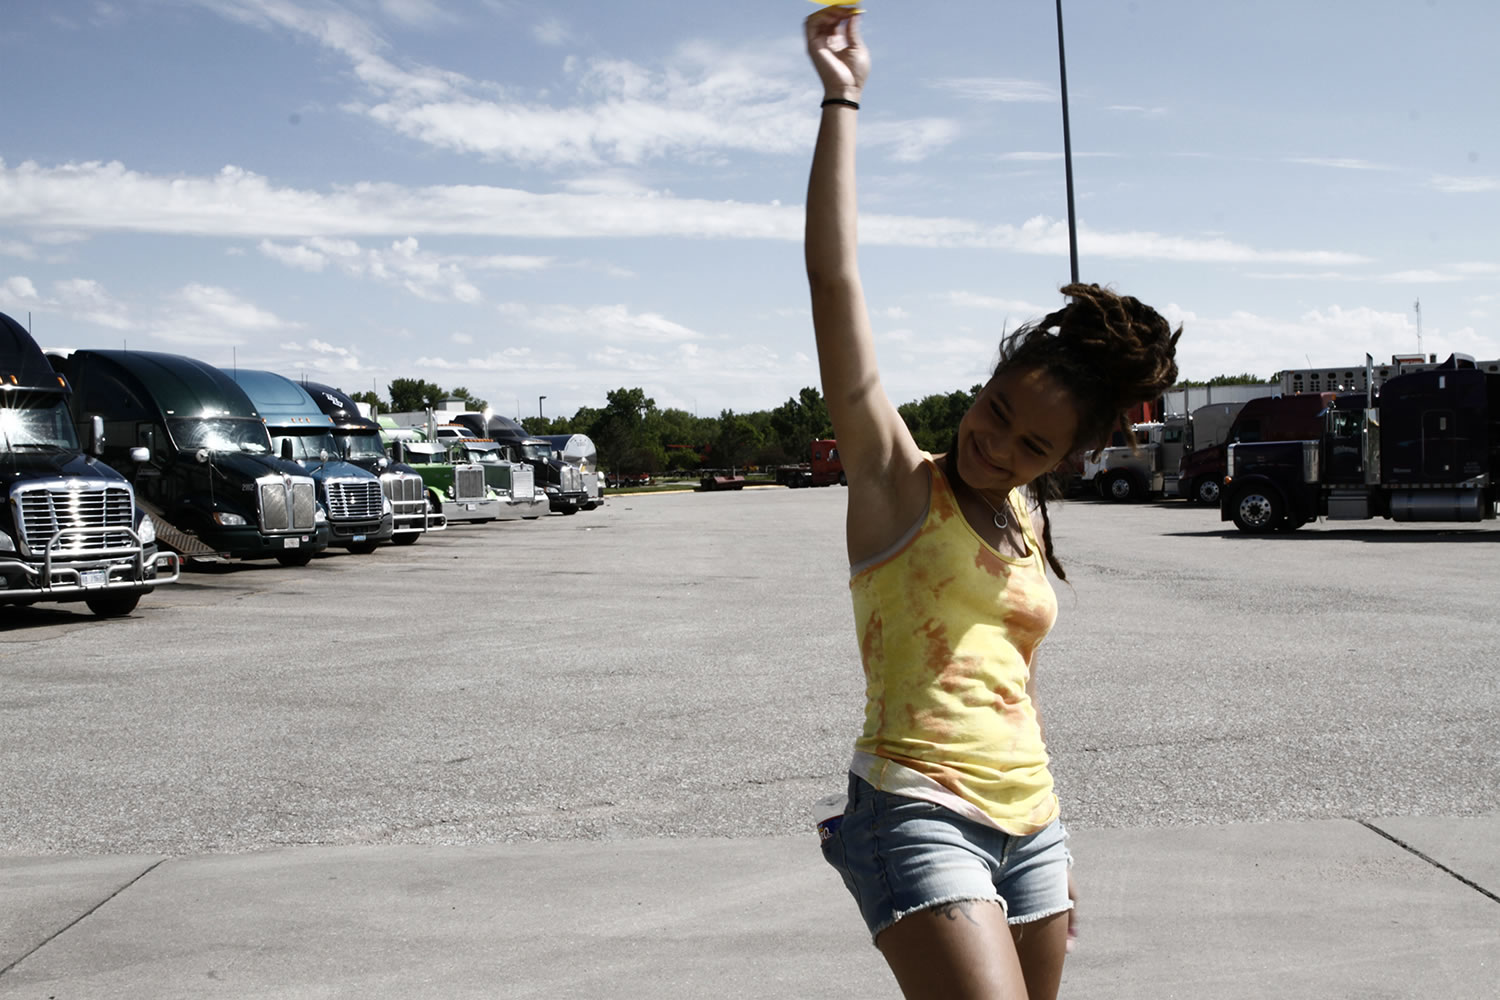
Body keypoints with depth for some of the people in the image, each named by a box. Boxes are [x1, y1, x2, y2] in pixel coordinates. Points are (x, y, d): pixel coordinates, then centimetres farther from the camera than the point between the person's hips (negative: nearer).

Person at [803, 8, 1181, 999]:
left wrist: (1052, 842, 22)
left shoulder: (1030, 520, 13)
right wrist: (842, 102, -13)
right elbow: (835, 279, -14)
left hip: (1028, 825, 7)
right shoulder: (895, 477, -5)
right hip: (918, 814, -7)